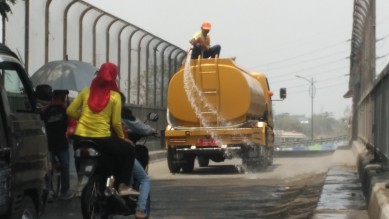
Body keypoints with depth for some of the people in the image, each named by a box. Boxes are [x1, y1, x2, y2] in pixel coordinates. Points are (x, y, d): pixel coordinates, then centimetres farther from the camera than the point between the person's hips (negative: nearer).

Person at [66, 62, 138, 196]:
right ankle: (123, 186, 9)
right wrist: (122, 137, 14)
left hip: (80, 137, 4)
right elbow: (116, 123, -3)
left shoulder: (87, 91, 9)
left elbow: (70, 111, 7)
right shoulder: (114, 96, -1)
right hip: (101, 139, -4)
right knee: (129, 150, 17)